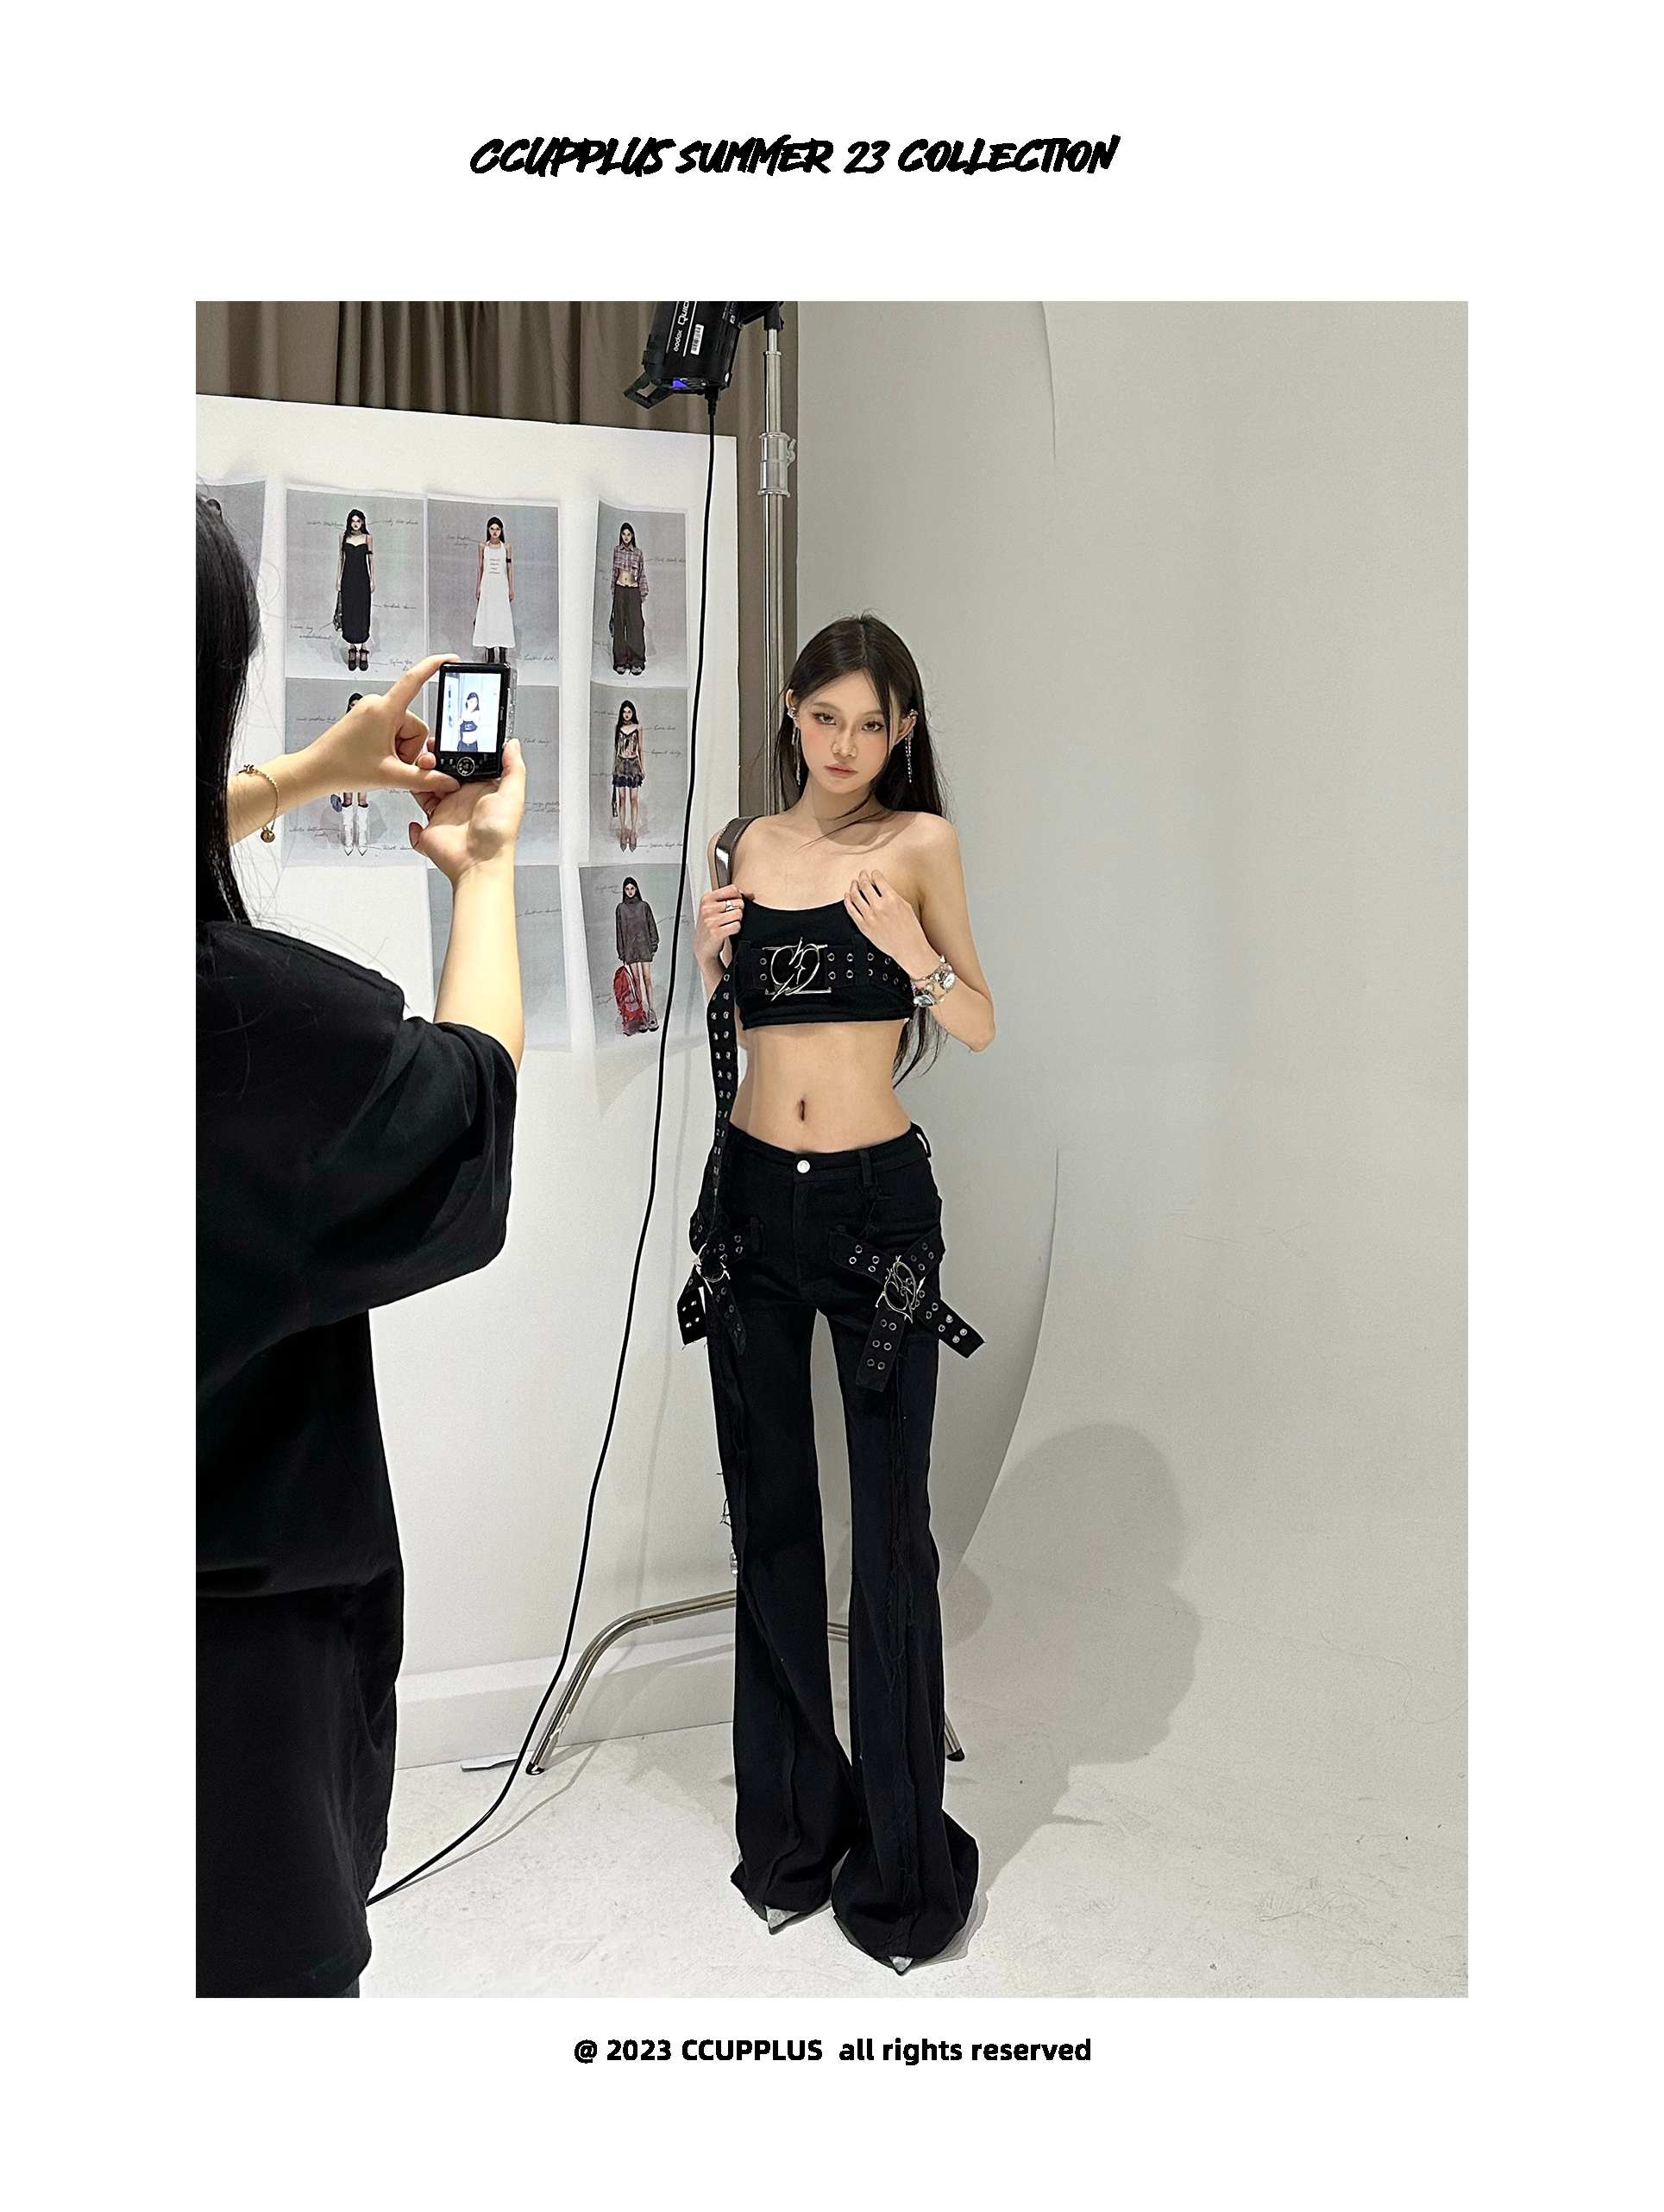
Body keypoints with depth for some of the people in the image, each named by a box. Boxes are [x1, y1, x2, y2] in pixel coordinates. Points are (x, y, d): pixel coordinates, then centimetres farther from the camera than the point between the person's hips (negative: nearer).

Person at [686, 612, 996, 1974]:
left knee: (893, 1525, 0)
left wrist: (915, 951, -19)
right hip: (754, 1195, 4)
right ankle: (791, 1826, 27)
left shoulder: (920, 841, -2)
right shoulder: (746, 846, 9)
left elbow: (979, 1029, -2)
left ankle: (901, 1859, 16)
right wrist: (710, 961, -2)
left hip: (879, 1199, -4)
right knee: (770, 1513, 11)